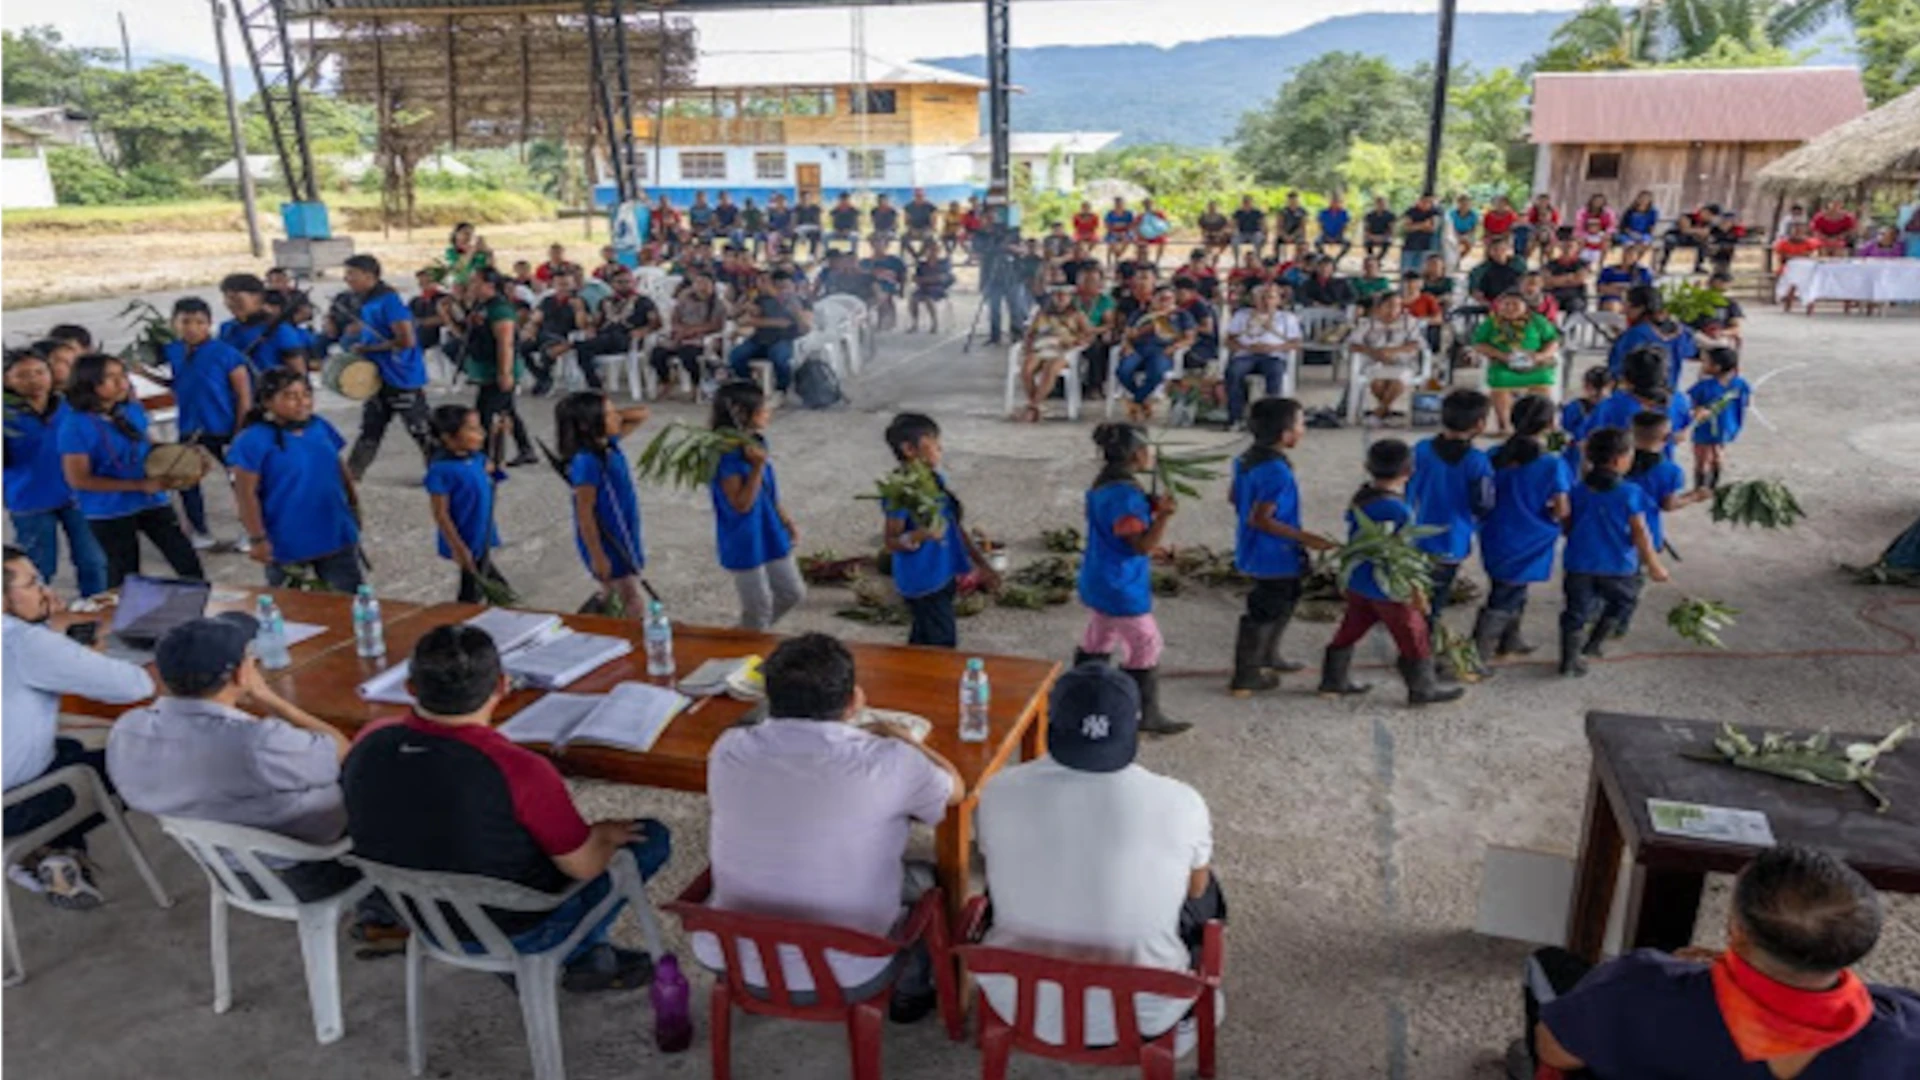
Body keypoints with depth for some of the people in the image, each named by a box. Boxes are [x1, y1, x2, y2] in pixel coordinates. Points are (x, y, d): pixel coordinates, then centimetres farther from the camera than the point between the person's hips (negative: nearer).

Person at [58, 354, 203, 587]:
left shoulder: (133, 410, 0)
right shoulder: (75, 426, -17)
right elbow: (78, 480, -16)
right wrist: (140, 485, -20)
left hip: (152, 502, 5)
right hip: (109, 513, -5)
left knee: (187, 561, 5)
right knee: (125, 574, 11)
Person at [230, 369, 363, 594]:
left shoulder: (321, 427, 1)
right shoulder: (253, 440, -16)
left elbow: (340, 467, 15)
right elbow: (246, 493, -16)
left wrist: (353, 503, 19)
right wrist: (257, 538, -18)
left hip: (336, 535, 5)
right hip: (286, 542, -5)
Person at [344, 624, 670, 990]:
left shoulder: (367, 744, -16)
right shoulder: (519, 771, -34)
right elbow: (584, 866, -19)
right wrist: (604, 835, 3)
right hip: (515, 933, -5)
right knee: (651, 839, 10)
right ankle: (581, 958, 26)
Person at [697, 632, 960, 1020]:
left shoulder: (728, 750, -13)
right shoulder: (886, 763, -22)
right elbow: (955, 789, -1)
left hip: (732, 965, 3)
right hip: (844, 980, -3)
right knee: (925, 880, 23)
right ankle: (910, 995, 42)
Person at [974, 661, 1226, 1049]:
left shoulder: (1000, 790, -16)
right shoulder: (1180, 803, -19)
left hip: (1019, 1003, 1)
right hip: (1141, 1014, -1)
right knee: (1205, 890, 24)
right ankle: (1182, 1019, 43)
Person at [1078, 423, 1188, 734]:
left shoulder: (1103, 484, 7)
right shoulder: (1125, 494, -24)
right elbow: (1142, 545, -25)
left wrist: (1153, 507, 5)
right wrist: (1164, 516, -35)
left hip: (1099, 582, 10)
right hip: (1122, 589, -10)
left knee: (1096, 644, 20)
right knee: (1146, 648, 2)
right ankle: (1147, 716, 12)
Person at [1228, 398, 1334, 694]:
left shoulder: (1248, 458, 1)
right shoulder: (1277, 472, -28)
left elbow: (1233, 497, 12)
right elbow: (1260, 519, -29)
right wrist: (1304, 538, -24)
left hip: (1254, 550, 10)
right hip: (1273, 557, -10)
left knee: (1285, 600, 27)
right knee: (1265, 613, 5)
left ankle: (1268, 657, 43)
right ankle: (1245, 678, 18)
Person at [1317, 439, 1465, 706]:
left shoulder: (1360, 497, -2)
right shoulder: (1398, 510, -26)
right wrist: (1416, 593, -13)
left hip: (1355, 581, 8)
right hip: (1387, 589, -8)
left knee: (1350, 630, 20)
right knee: (1414, 637, 9)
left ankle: (1334, 681, 29)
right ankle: (1423, 690, 22)